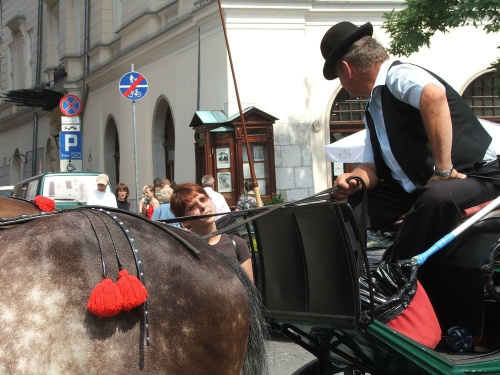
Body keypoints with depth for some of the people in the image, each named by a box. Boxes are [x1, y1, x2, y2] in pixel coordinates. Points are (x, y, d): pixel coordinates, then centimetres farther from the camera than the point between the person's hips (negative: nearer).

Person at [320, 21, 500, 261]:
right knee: (345, 210, 0)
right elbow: (373, 167, 15)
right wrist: (353, 180, -9)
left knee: (438, 197, -40)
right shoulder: (373, 110, 16)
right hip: (415, 190, 9)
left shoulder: (399, 75, -14)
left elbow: (434, 95, -36)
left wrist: (443, 169, -33)